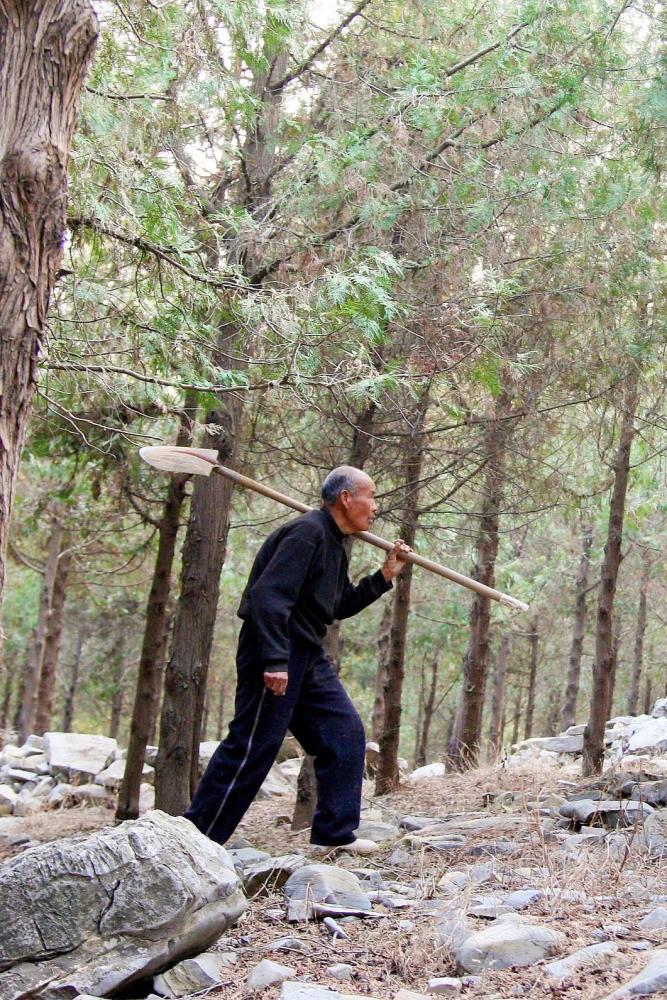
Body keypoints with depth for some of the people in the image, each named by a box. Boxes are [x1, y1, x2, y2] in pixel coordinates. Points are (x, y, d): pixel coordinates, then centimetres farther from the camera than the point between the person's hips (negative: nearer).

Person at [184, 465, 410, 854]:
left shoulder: (334, 545, 16)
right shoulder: (307, 532, -16)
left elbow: (340, 606, 25)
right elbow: (269, 595, -25)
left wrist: (384, 576, 16)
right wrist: (274, 661, -29)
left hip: (307, 656, 10)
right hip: (274, 651, -10)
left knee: (345, 733, 8)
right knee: (252, 747, -9)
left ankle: (334, 834, 15)